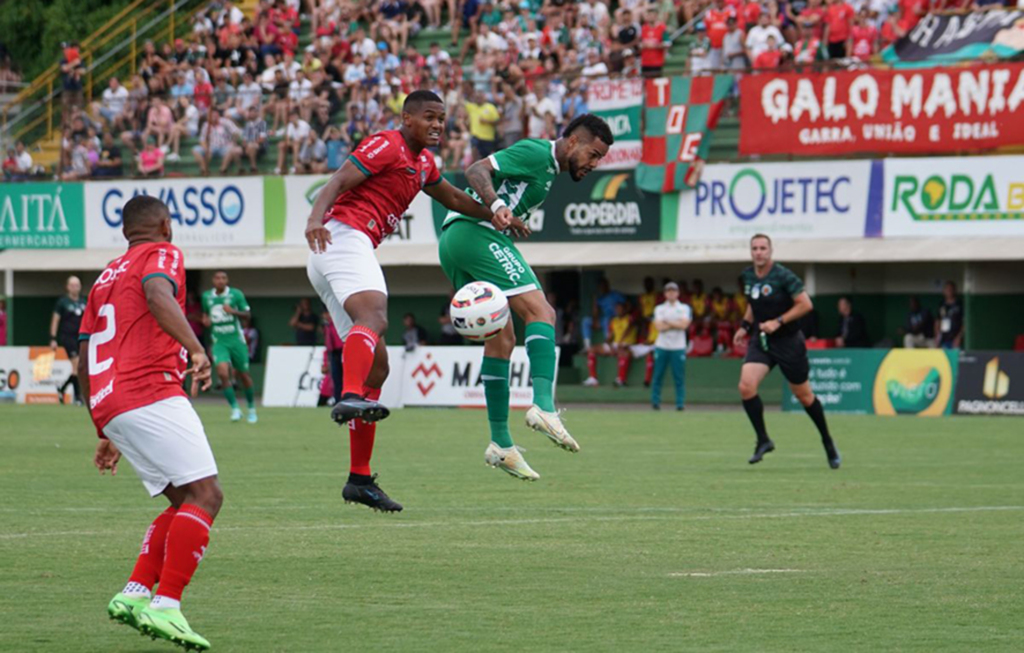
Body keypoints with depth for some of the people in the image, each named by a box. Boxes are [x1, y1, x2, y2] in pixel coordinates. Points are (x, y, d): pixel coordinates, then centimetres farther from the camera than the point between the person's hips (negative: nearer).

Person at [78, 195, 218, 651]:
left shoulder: (106, 276, 29)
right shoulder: (162, 254, 7)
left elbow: (85, 364, 28)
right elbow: (158, 296, -19)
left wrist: (105, 433, 33)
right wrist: (196, 349, -31)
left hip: (108, 407, 8)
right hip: (151, 394, -8)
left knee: (185, 502, 14)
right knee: (205, 494, -13)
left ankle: (134, 595, 3)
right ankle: (166, 607, -24)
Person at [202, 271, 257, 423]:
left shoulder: (236, 294, -5)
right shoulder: (206, 296, 4)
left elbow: (247, 313, -3)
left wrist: (233, 311, -21)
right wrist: (205, 320, -1)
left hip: (236, 340, -1)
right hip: (219, 341, 1)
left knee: (243, 375, 8)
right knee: (223, 373, -20)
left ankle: (251, 408, 29)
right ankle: (235, 408, -10)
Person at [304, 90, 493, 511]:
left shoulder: (423, 162, 25)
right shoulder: (387, 146, -3)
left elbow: (453, 199, 41)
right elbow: (338, 183, -16)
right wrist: (316, 219, -34)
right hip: (345, 237, -10)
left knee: (377, 364, 8)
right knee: (374, 316, -36)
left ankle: (360, 479, 9)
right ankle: (351, 396, -64)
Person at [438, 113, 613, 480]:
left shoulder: (548, 170, 26)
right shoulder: (537, 153, -4)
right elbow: (476, 170, -15)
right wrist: (497, 207, -31)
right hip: (477, 233, -11)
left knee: (502, 338, 10)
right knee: (540, 312, -18)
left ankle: (500, 443, 8)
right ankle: (544, 406, -34)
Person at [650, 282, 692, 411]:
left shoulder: (684, 308, 7)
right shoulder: (659, 308, 9)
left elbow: (684, 325, -8)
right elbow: (659, 327, -5)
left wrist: (667, 322, -4)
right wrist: (676, 324, -6)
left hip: (678, 347, -1)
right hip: (662, 346, 1)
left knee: (679, 377, -4)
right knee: (657, 376, 0)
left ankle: (680, 403, -1)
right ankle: (655, 402, 7)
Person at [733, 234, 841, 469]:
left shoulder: (783, 276, -17)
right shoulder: (748, 275, 3)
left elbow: (805, 304, -17)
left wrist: (778, 322, -22)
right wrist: (745, 326, 9)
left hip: (787, 341, -5)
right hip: (760, 341, 5)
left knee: (803, 395, 8)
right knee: (746, 386, -17)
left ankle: (827, 442, 27)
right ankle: (763, 440, -4)